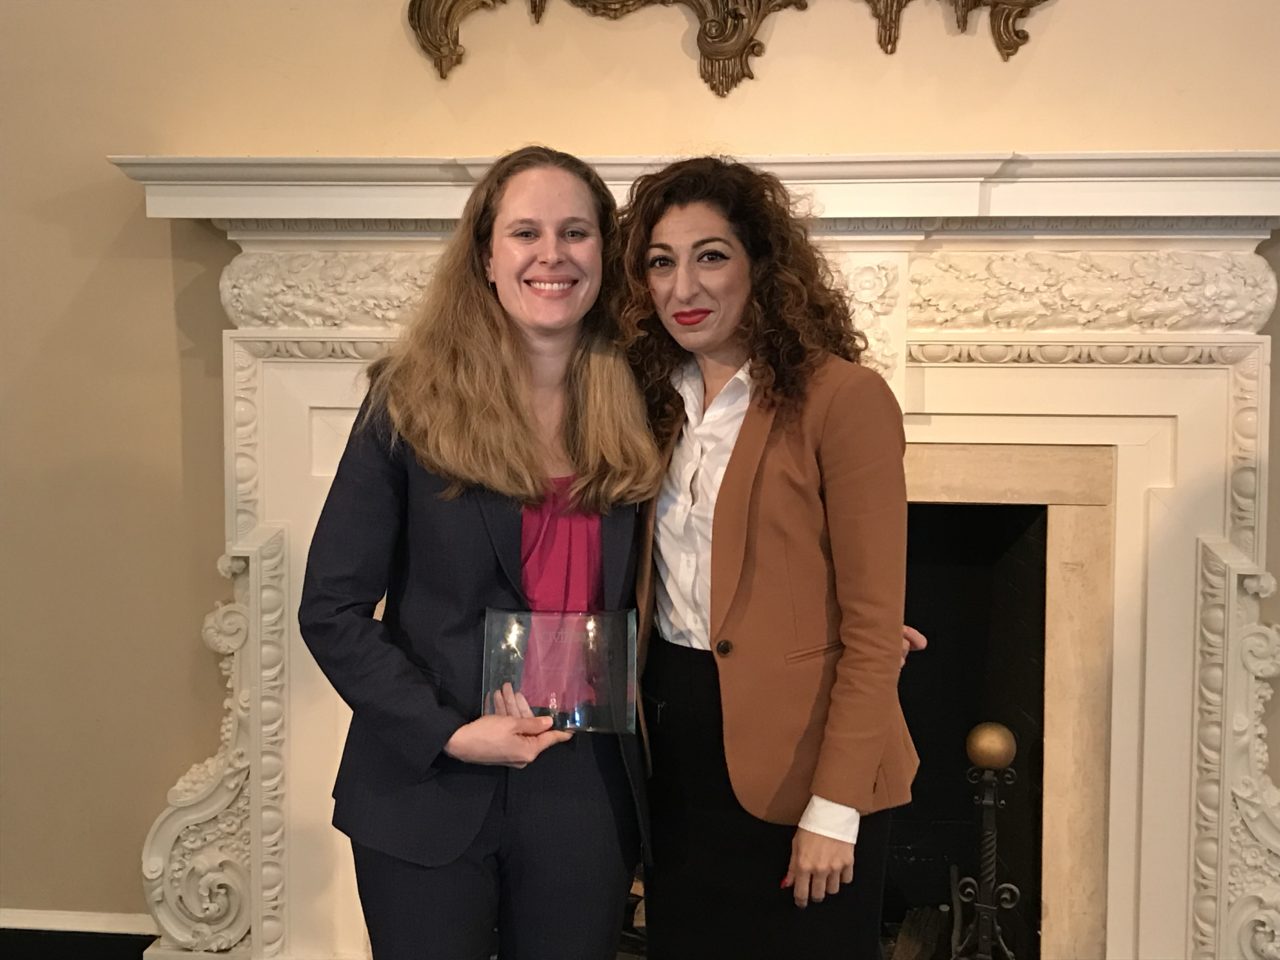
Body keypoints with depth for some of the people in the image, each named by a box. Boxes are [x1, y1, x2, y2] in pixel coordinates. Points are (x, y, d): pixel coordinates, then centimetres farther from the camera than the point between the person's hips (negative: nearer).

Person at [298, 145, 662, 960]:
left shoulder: (633, 411, 1)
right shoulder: (412, 405, -8)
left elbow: (635, 604, 7)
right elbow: (332, 611, -7)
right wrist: (447, 733, -16)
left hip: (584, 793, 3)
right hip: (428, 794, -3)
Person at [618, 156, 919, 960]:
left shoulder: (844, 398, -14)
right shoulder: (656, 397, 6)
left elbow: (874, 625, -15)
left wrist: (834, 806, -16)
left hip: (796, 763, -6)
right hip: (678, 753, 6)